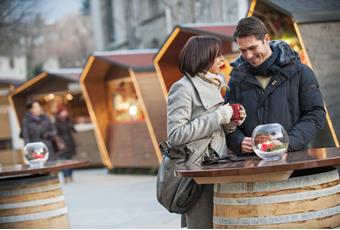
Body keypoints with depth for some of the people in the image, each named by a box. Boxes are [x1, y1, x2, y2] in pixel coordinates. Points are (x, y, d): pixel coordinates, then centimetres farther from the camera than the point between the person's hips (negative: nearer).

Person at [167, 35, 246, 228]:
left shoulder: (213, 86, 17)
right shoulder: (183, 88, -9)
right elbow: (175, 135, -18)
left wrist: (232, 121, 4)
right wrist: (218, 117, -17)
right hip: (197, 171, -8)